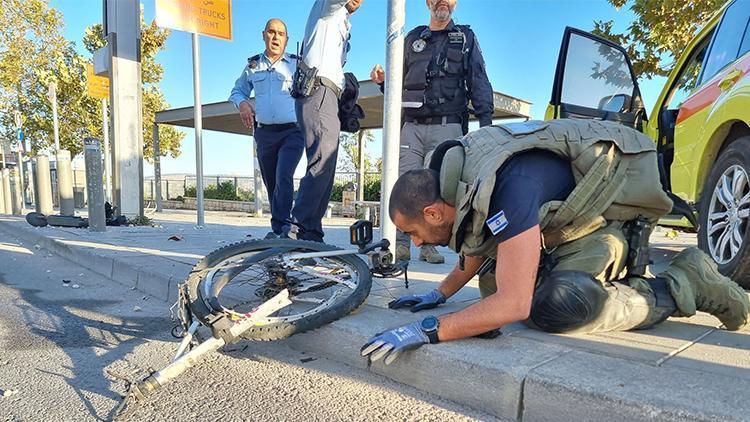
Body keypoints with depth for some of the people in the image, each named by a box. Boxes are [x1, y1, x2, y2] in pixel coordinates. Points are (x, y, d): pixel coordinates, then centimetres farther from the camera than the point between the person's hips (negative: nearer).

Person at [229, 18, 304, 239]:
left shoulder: (297, 64, 5)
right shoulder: (253, 65, 14)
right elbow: (237, 91, 25)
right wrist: (242, 103, 3)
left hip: (292, 131, -4)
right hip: (264, 133, 4)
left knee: (283, 176, -22)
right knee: (271, 183, 7)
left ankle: (278, 229, -21)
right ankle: (282, 228, 20)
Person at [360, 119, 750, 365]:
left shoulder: (505, 188, -35)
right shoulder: (462, 176, -5)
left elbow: (514, 304, -37)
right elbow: (482, 244, 13)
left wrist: (427, 331, -36)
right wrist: (439, 294, 8)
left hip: (615, 214, -9)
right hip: (568, 215, 9)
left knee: (554, 307, -29)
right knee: (493, 283, 1)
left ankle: (684, 284, -7)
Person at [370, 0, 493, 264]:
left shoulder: (466, 37, 15)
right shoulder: (413, 39, 20)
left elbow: (478, 82, 7)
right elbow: (400, 79, 22)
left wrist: (486, 120, -5)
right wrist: (383, 80, -1)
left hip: (448, 126, -1)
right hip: (412, 126, 2)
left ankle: (429, 245, 4)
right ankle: (401, 243, -4)